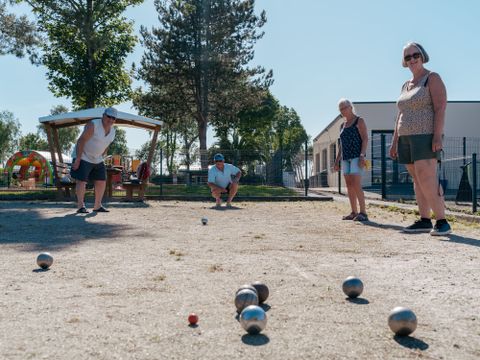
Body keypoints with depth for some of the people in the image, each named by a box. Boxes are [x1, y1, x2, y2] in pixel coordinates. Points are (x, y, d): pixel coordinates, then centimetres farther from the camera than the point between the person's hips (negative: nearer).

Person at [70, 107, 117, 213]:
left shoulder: (112, 131, 1)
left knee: (101, 182, 5)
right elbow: (81, 140, -23)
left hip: (97, 159, 7)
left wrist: (100, 158, 13)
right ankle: (80, 206, -3)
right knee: (81, 181, -10)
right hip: (83, 157, -7)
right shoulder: (93, 125, -21)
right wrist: (77, 159, -25)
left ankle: (97, 206, 15)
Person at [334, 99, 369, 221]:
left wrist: (362, 155, -20)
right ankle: (354, 212, 7)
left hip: (357, 157, -7)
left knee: (356, 184, -17)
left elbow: (365, 139, -8)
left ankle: (363, 212, -16)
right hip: (346, 158, 7)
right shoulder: (342, 125, 19)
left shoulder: (359, 121, 0)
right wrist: (337, 160, 16)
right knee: (349, 185, 4)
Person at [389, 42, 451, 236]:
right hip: (407, 138, 8)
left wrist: (438, 136, -23)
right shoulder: (406, 85, 19)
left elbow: (440, 107, -13)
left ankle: (442, 221, -13)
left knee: (426, 180, -17)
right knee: (417, 180, 5)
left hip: (425, 136, -8)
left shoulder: (432, 78, -3)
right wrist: (394, 141, 15)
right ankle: (424, 221, 8)